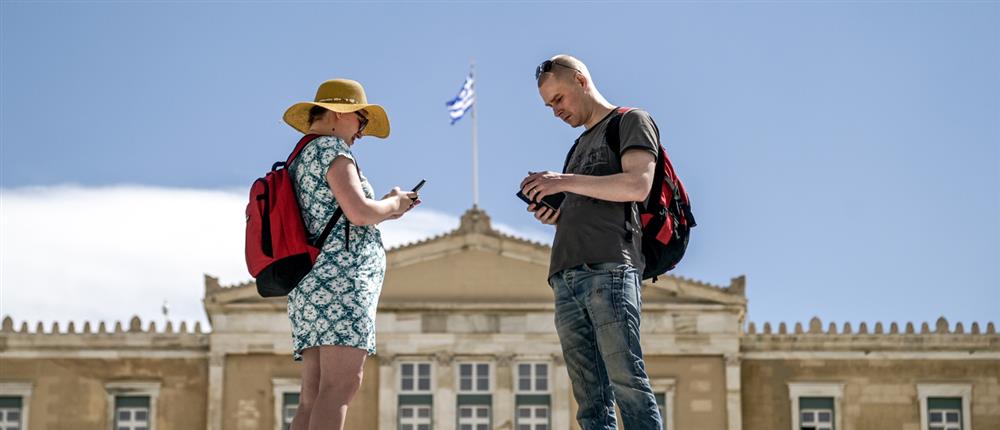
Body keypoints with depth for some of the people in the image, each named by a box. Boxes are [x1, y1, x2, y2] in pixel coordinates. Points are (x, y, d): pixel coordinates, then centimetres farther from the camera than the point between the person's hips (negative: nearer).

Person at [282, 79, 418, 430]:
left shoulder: (298, 161, 27)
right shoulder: (332, 149, -1)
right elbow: (359, 212, -14)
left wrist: (383, 213, 26)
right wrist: (394, 203, 5)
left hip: (308, 286, 9)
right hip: (341, 277, -9)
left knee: (313, 396, -1)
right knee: (341, 385, -19)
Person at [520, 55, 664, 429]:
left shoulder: (631, 122, 8)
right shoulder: (580, 146, 31)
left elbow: (638, 185, -9)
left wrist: (565, 182, -9)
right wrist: (555, 215, 11)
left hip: (609, 269, -7)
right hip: (567, 278, 7)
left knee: (626, 383, -17)